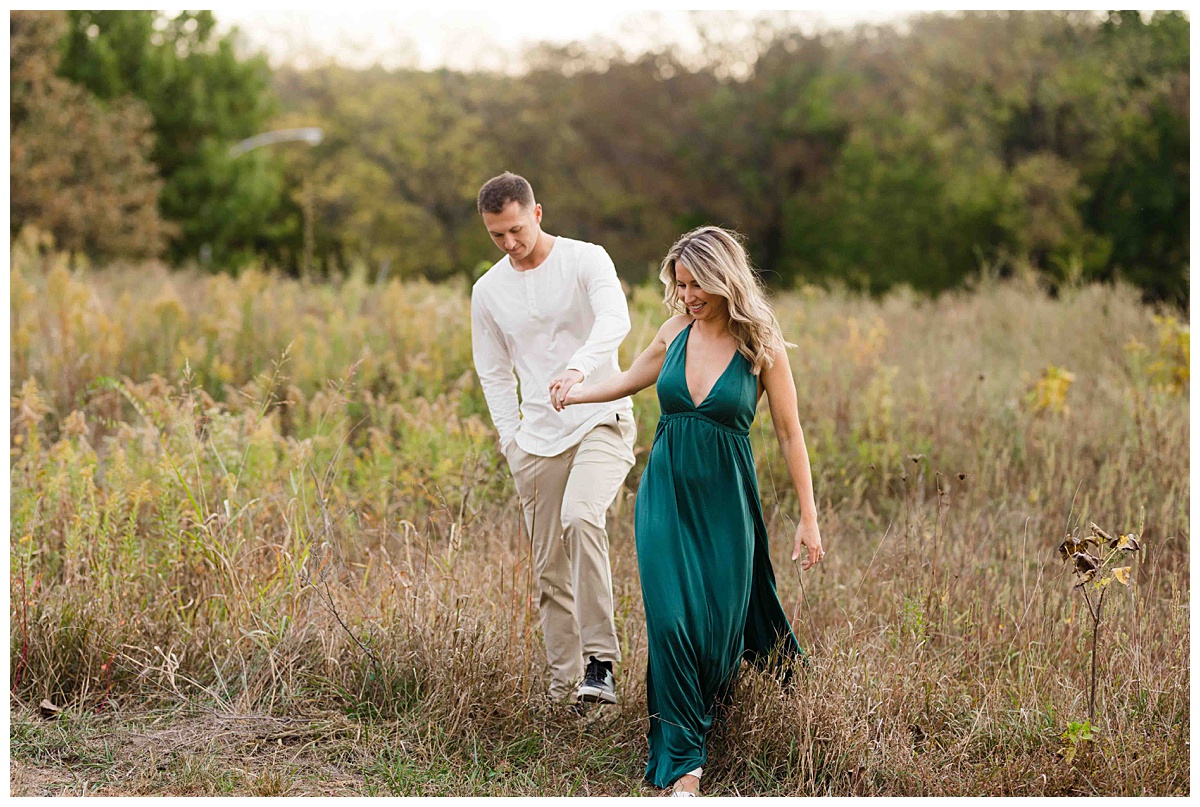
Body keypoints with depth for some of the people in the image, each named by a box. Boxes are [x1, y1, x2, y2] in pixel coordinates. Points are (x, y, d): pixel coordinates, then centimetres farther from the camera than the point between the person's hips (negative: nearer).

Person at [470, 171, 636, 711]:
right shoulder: (487, 292, 8)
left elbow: (615, 320, -25)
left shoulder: (586, 260, -6)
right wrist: (511, 440, 5)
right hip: (538, 442, 5)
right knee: (550, 570, 5)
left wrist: (580, 367, -44)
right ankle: (565, 691, 15)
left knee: (580, 517, -31)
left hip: (602, 423, -5)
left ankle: (600, 661, -27)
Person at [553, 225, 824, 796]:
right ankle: (682, 766, -3)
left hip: (724, 503, -2)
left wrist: (808, 517, -2)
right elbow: (631, 379, 23)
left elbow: (789, 434, -2)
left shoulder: (761, 347, -6)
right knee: (670, 624, -8)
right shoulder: (676, 333, 4)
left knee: (717, 630, 0)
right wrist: (576, 392, 8)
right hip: (665, 495, 2)